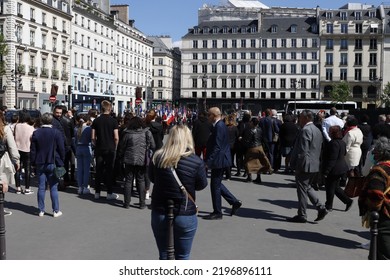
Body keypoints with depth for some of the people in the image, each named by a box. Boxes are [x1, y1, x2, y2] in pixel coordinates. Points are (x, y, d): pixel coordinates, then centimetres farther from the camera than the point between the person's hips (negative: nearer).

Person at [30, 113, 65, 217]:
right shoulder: (57, 133, -6)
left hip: (40, 164, 2)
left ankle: (41, 210, 12)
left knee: (41, 187, 7)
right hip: (53, 164, -2)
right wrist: (61, 162, 6)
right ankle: (56, 211, 5)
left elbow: (32, 150, 4)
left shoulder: (36, 133, 1)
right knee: (53, 187, 2)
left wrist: (33, 163, 11)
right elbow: (62, 149, -4)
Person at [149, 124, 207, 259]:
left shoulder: (157, 157, -7)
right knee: (182, 257, 13)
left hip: (160, 214, 2)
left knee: (164, 256, 16)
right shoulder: (196, 161, -14)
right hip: (186, 216, -2)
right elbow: (201, 185, -1)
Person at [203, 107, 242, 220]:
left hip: (218, 160, -10)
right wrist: (209, 160, 20)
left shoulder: (219, 127, -19)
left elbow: (217, 146, -24)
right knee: (217, 184, 18)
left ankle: (217, 213, 9)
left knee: (215, 185, -1)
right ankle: (235, 202, 23)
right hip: (220, 161, 10)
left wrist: (209, 161, -22)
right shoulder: (220, 125, 13)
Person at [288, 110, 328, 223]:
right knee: (307, 187, 20)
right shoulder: (317, 130, 14)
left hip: (305, 165, -9)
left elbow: (303, 151, -21)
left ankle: (302, 215, 8)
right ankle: (321, 208, 13)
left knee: (302, 189, 0)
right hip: (315, 165, 9)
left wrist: (298, 167, -16)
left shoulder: (305, 130, -17)